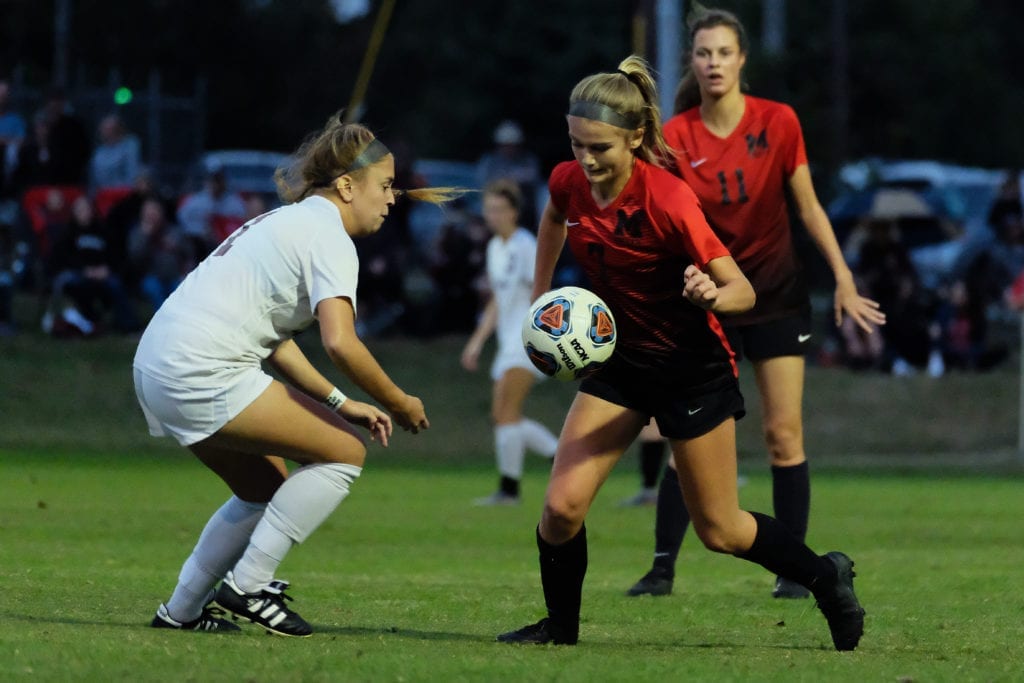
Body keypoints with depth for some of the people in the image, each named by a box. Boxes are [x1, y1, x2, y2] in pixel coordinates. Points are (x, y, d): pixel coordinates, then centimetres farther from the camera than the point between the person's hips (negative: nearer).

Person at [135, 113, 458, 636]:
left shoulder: (289, 222, 22)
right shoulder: (328, 238, -9)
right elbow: (340, 342, -22)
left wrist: (339, 403, 18)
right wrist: (399, 404, -9)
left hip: (157, 366, 10)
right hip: (205, 373, -10)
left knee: (266, 489, 25)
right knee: (344, 453, -6)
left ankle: (181, 609, 24)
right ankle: (247, 585, -4)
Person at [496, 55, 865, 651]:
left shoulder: (668, 201, -28)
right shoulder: (569, 183, -10)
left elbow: (744, 291, -24)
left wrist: (710, 295, -46)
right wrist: (539, 299, 15)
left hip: (694, 367, -5)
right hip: (621, 357, 5)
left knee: (720, 530, 5)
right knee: (562, 506, -8)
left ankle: (826, 576, 30)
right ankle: (561, 625, 16)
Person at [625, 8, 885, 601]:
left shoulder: (778, 122, -7)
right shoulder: (677, 136, -8)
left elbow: (808, 206, -1)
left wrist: (844, 280, -3)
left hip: (778, 293, 0)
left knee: (784, 433, -5)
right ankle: (663, 569, 2)